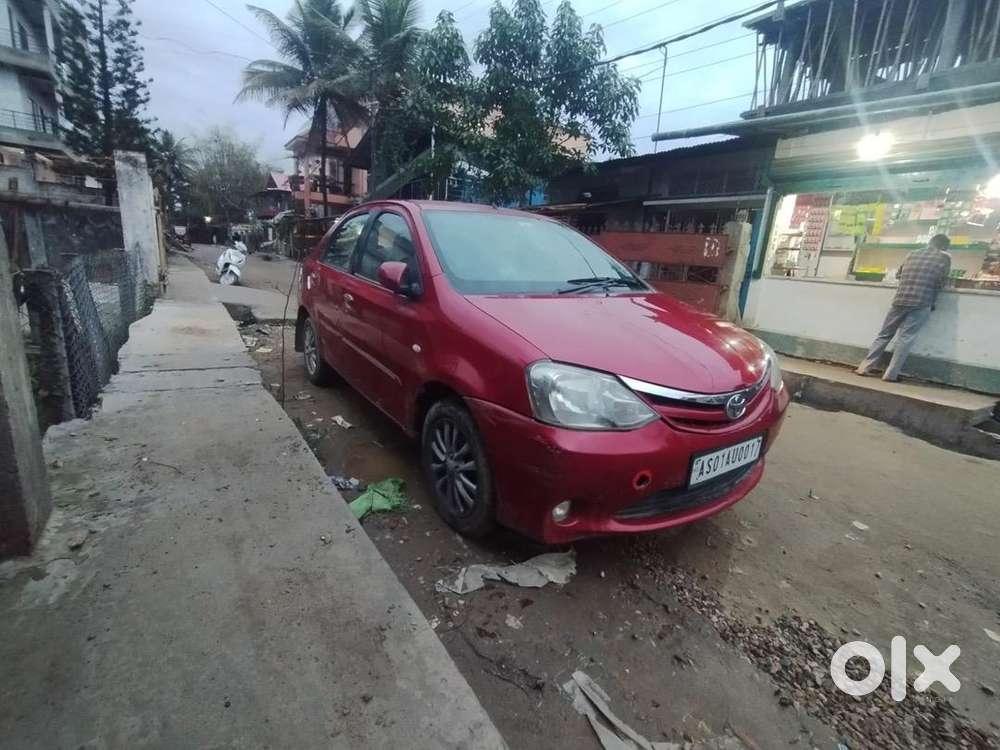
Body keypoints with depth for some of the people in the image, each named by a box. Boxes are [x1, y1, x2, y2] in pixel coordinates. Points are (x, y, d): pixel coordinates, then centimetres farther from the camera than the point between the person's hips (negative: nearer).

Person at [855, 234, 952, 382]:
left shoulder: (912, 254, 18)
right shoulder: (945, 257, 7)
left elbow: (900, 273, 27)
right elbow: (942, 281, 6)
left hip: (900, 299, 4)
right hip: (921, 302, -3)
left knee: (884, 334, 9)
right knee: (906, 337, -3)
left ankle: (864, 367, 7)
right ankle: (891, 374, -6)